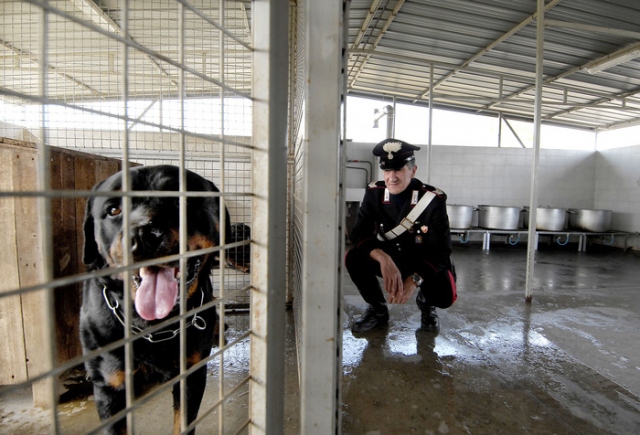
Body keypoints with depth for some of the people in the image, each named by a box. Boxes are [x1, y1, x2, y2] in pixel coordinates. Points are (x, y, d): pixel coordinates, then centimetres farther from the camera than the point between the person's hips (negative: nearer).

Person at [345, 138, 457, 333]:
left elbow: (440, 249, -22)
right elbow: (359, 234, -19)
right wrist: (384, 259, -39)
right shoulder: (374, 193, -13)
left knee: (445, 295, -29)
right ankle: (378, 310, 2)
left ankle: (426, 303, 14)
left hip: (424, 264, -1)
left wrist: (415, 280, -38)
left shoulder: (434, 199, -20)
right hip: (387, 261, 2)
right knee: (353, 257, -25)